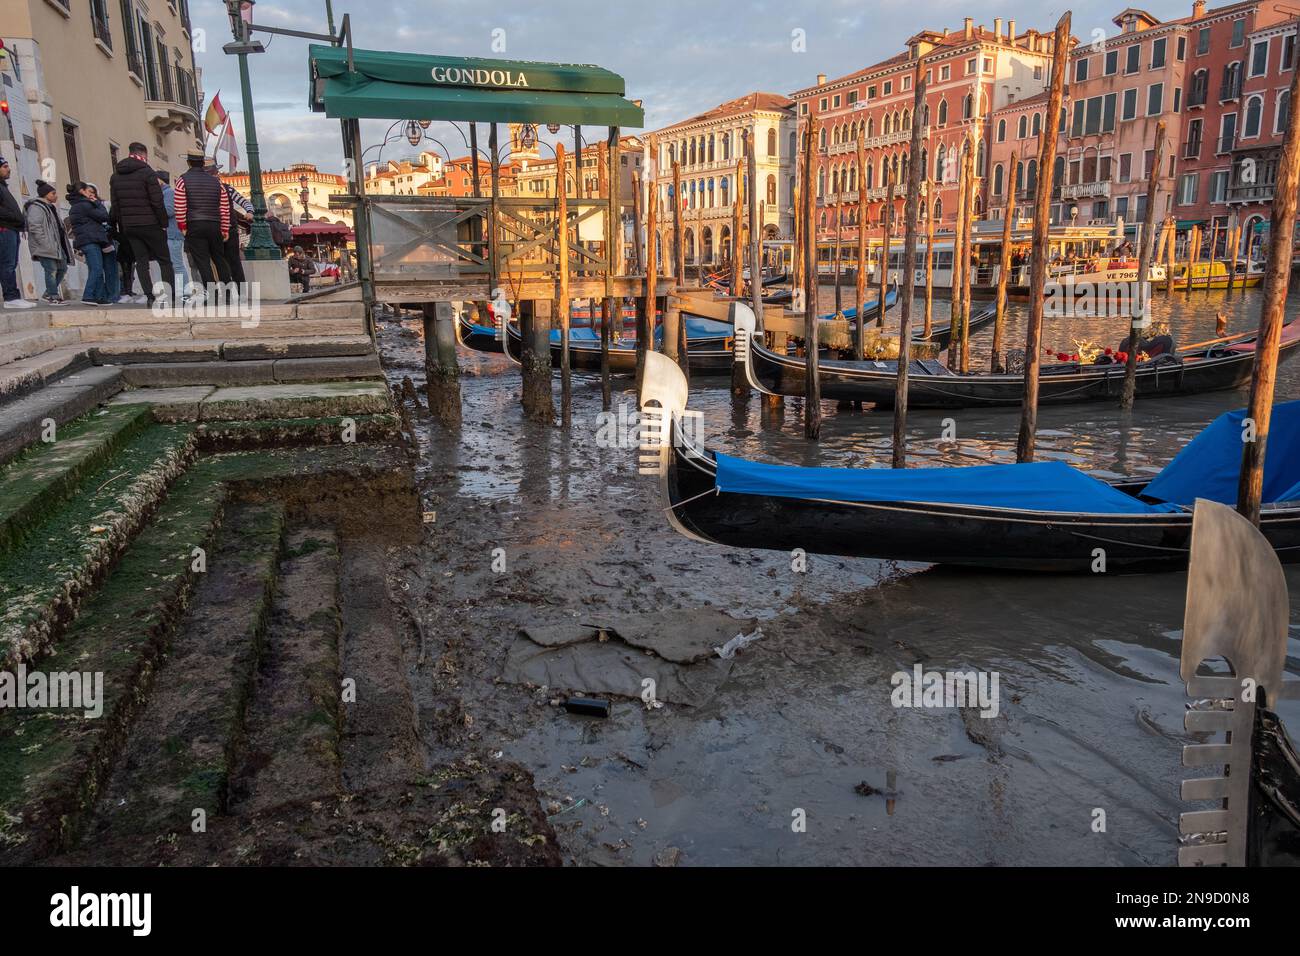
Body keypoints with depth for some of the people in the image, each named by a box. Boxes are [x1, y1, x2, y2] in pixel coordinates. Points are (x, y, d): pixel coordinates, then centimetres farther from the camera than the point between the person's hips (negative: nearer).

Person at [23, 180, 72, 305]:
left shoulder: (52, 207, 21)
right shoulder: (35, 208, -9)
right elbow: (34, 227, -18)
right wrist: (46, 244, -23)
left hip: (56, 245, 10)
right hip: (44, 247, -10)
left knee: (62, 268, 11)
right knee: (51, 270, -11)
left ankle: (48, 295, 19)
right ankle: (53, 297, -8)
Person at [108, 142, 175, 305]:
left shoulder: (115, 175, 12)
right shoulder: (147, 172, -7)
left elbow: (114, 205, 11)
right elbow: (157, 202, -13)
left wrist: (122, 226, 14)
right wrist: (164, 223, -6)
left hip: (129, 226, 5)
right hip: (150, 224, -5)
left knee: (141, 261, 7)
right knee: (164, 260, 1)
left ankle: (149, 296, 0)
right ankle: (170, 295, -8)